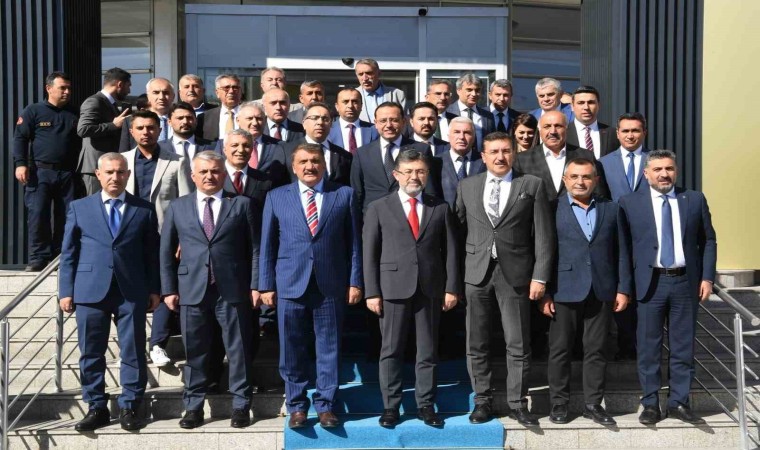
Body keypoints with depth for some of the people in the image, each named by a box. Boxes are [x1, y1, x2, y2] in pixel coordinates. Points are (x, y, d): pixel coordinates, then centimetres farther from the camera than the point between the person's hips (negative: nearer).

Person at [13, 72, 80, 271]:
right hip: (40, 172, -3)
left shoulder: (74, 114, 16)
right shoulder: (34, 111, 5)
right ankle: (39, 258, -2)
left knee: (66, 216, 2)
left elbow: (82, 142, 19)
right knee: (38, 214, -8)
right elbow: (20, 138, 0)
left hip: (67, 174, 3)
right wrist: (20, 164, -13)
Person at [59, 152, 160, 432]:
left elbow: (152, 253, 7)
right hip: (90, 291, 1)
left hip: (132, 293, 0)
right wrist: (66, 290, 1)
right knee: (91, 353, 6)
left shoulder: (144, 210, 7)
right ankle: (96, 408, 18)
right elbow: (68, 252, 7)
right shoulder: (79, 208, 8)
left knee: (133, 353, 4)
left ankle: (129, 407, 16)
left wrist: (154, 289, 2)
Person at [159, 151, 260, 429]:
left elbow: (254, 248, 3)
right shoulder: (177, 207, 10)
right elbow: (166, 251, 10)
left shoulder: (242, 204, 5)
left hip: (233, 290, -1)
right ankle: (193, 407, 19)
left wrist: (255, 285, -3)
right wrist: (168, 289, 3)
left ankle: (241, 406, 15)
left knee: (238, 350, 4)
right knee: (195, 351, 8)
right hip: (192, 290, 1)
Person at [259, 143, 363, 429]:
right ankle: (297, 405, 20)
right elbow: (267, 245, 8)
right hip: (290, 284, 1)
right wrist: (266, 284, 3)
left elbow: (354, 241, 5)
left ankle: (325, 404, 19)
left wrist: (355, 281, 0)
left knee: (329, 347, 6)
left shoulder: (344, 194, 6)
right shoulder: (277, 197, 8)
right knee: (292, 349, 6)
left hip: (331, 285, 0)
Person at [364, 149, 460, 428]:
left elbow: (450, 250, 8)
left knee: (428, 351, 7)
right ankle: (390, 406, 12)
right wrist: (372, 292, -5)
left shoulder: (440, 208, 11)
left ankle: (425, 405, 16)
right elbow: (370, 253, 1)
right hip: (393, 288, -1)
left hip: (430, 289, 2)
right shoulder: (379, 208, 5)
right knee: (391, 351, 3)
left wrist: (452, 288, 0)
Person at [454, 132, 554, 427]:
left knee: (518, 344, 3)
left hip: (515, 273, -2)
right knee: (477, 343, 8)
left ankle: (517, 403, 15)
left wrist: (540, 276, -7)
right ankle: (483, 400, 21)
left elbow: (544, 235, 0)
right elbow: (458, 229, 8)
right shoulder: (467, 186, 9)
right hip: (477, 273, 2)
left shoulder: (532, 185, 3)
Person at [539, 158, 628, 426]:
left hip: (601, 292, 2)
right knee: (560, 350, 5)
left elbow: (619, 252, 9)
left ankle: (593, 403, 19)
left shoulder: (610, 209, 9)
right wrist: (544, 293, -8)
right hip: (565, 292, -2)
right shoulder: (553, 209, -1)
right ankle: (559, 403, 16)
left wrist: (622, 289, 4)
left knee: (596, 351, 8)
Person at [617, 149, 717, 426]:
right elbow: (624, 247, -1)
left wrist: (707, 277, 1)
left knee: (683, 346, 9)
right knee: (648, 347, 6)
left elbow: (708, 241, 9)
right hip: (650, 283, -2)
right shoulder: (629, 203, -1)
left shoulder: (695, 200, 5)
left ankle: (678, 402, 22)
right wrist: (626, 286, -4)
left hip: (685, 282, 2)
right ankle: (650, 404, 18)